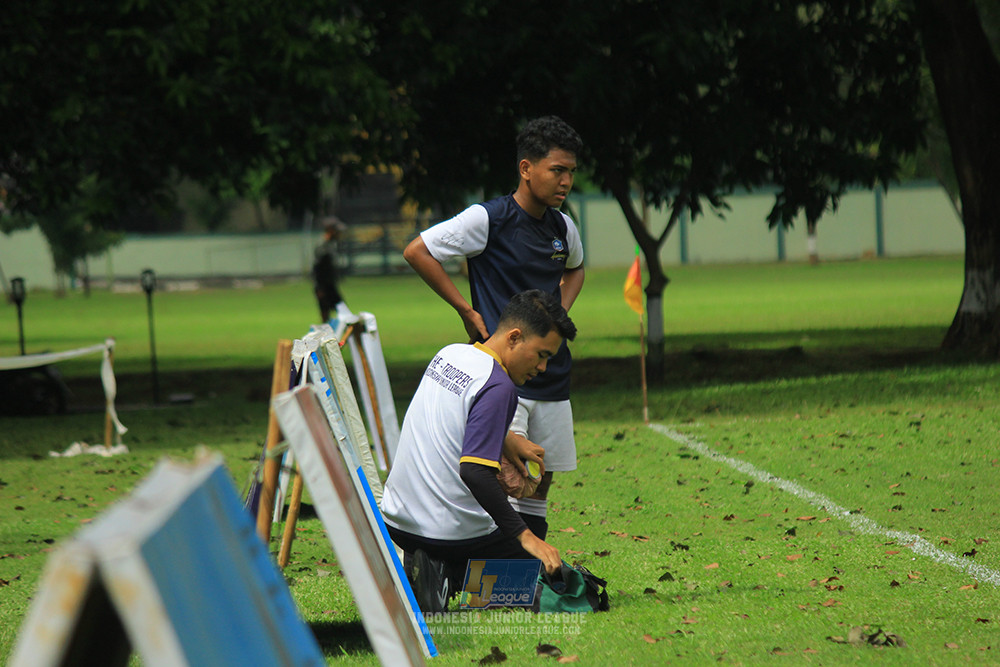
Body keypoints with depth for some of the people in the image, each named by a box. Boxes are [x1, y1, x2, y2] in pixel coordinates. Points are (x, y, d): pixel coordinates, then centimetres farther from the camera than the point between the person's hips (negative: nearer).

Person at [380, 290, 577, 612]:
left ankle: (426, 566, 5)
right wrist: (525, 535, -29)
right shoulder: (499, 388, -20)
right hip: (453, 534, -8)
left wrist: (505, 448, 24)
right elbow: (474, 472, -30)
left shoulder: (448, 354, 6)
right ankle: (447, 573, -9)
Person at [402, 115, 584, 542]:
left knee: (541, 478, 9)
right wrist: (466, 310, -7)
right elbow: (416, 252, -8)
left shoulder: (563, 228, 10)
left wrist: (560, 311, 13)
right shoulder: (488, 219, -11)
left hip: (552, 375, 7)